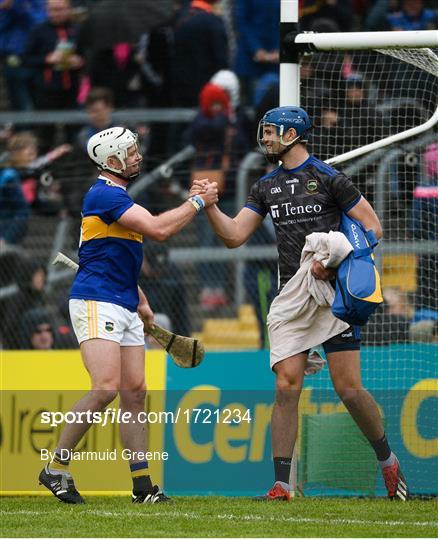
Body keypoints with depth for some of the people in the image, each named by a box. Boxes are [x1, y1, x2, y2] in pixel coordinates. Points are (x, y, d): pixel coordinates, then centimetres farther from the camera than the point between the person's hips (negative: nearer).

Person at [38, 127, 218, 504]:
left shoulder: (117, 196, 20)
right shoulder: (105, 194, -13)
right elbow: (158, 230, -21)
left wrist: (141, 302, 26)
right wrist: (198, 202, -8)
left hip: (125, 308, 10)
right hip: (96, 303, -10)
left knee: (135, 391, 5)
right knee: (106, 388, -19)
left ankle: (142, 486, 6)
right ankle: (56, 468, -10)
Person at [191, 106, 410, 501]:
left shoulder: (328, 179, -3)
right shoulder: (267, 187, 15)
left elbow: (372, 228, -4)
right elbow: (235, 235, 16)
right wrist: (208, 204, 0)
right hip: (291, 297, 5)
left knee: (349, 389, -7)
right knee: (286, 387, -7)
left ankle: (388, 461, 15)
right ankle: (281, 486, -6)